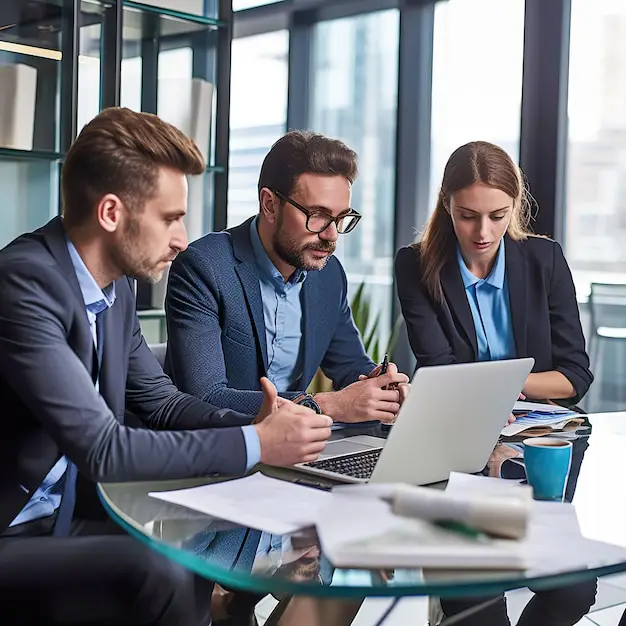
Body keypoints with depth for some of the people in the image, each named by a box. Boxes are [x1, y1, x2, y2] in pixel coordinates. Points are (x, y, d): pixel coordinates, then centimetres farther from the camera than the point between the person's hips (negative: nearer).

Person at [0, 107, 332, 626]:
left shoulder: (115, 285, 4)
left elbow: (159, 400, 14)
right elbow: (101, 448, -26)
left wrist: (254, 424, -5)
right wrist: (254, 445, -20)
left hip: (73, 514, 8)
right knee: (161, 575, -25)